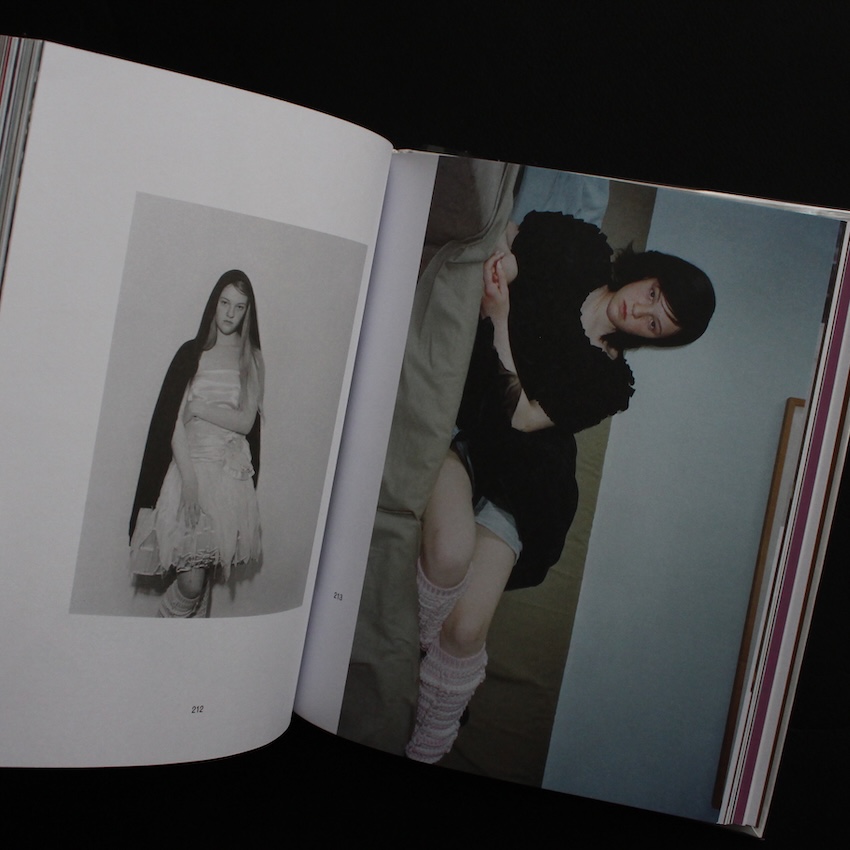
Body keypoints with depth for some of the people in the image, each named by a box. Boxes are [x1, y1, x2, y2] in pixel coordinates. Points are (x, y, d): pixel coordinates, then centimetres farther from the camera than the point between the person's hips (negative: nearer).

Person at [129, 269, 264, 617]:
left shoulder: (252, 360, 10)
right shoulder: (192, 352, 3)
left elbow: (246, 422, 1)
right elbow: (173, 421, -6)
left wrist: (198, 408, -7)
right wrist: (188, 477, -15)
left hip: (232, 472, 2)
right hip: (189, 465, -2)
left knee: (204, 576, 2)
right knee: (191, 581, -9)